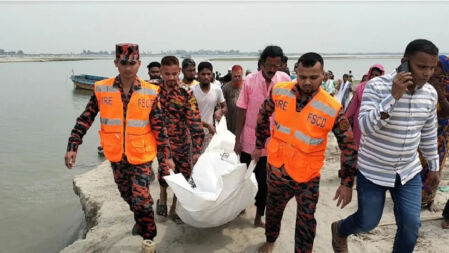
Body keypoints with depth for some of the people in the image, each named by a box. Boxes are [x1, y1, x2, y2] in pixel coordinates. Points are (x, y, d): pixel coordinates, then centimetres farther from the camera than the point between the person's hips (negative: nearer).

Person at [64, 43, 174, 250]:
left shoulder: (150, 92, -11)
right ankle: (140, 221, 49)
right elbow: (85, 119, -1)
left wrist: (166, 155, -6)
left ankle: (149, 237, 18)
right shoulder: (102, 89, -7)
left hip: (141, 156, -3)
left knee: (141, 199, -4)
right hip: (116, 156, 3)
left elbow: (159, 127, -6)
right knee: (128, 195, 21)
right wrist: (72, 146, -5)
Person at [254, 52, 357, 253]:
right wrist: (259, 145, 11)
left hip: (307, 176, -3)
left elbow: (348, 145, -10)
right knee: (273, 209, 24)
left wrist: (347, 182, -10)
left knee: (306, 221, 8)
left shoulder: (333, 109, -20)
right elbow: (264, 115, 8)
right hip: (277, 168, 3)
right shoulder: (279, 91, -11)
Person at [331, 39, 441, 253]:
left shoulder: (430, 93, -1)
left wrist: (433, 166, 18)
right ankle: (339, 230, 42)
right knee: (367, 223, 8)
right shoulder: (377, 86, -19)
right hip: (373, 170, -4)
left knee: (411, 225, 3)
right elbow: (365, 127, -28)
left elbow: (429, 133, 12)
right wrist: (393, 96, -34)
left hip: (409, 171, 5)